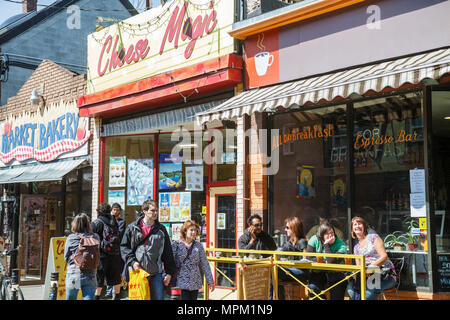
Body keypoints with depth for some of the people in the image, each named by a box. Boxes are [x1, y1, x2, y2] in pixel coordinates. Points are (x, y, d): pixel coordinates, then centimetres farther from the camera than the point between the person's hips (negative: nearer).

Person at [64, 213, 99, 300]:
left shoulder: (71, 238, -7)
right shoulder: (95, 237, -5)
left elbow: (66, 258, 1)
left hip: (73, 274, -1)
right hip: (90, 276, 1)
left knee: (70, 298, 15)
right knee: (89, 298, 5)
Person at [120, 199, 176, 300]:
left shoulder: (161, 229, 8)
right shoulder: (133, 228, 4)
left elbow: (168, 253, 9)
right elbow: (124, 246, 6)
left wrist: (169, 272, 5)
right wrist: (132, 262, -8)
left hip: (156, 273, 1)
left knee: (158, 297, -1)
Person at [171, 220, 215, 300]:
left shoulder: (198, 245, 7)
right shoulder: (176, 244, 0)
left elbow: (205, 264, 8)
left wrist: (210, 281, 7)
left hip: (195, 283, 2)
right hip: (180, 282, -2)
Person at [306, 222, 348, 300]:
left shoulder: (341, 245, -10)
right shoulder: (314, 240, -2)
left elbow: (332, 261, -23)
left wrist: (326, 244, -18)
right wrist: (324, 261, -17)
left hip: (335, 274, -2)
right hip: (318, 273, 2)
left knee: (336, 297, -18)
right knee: (312, 289, -24)